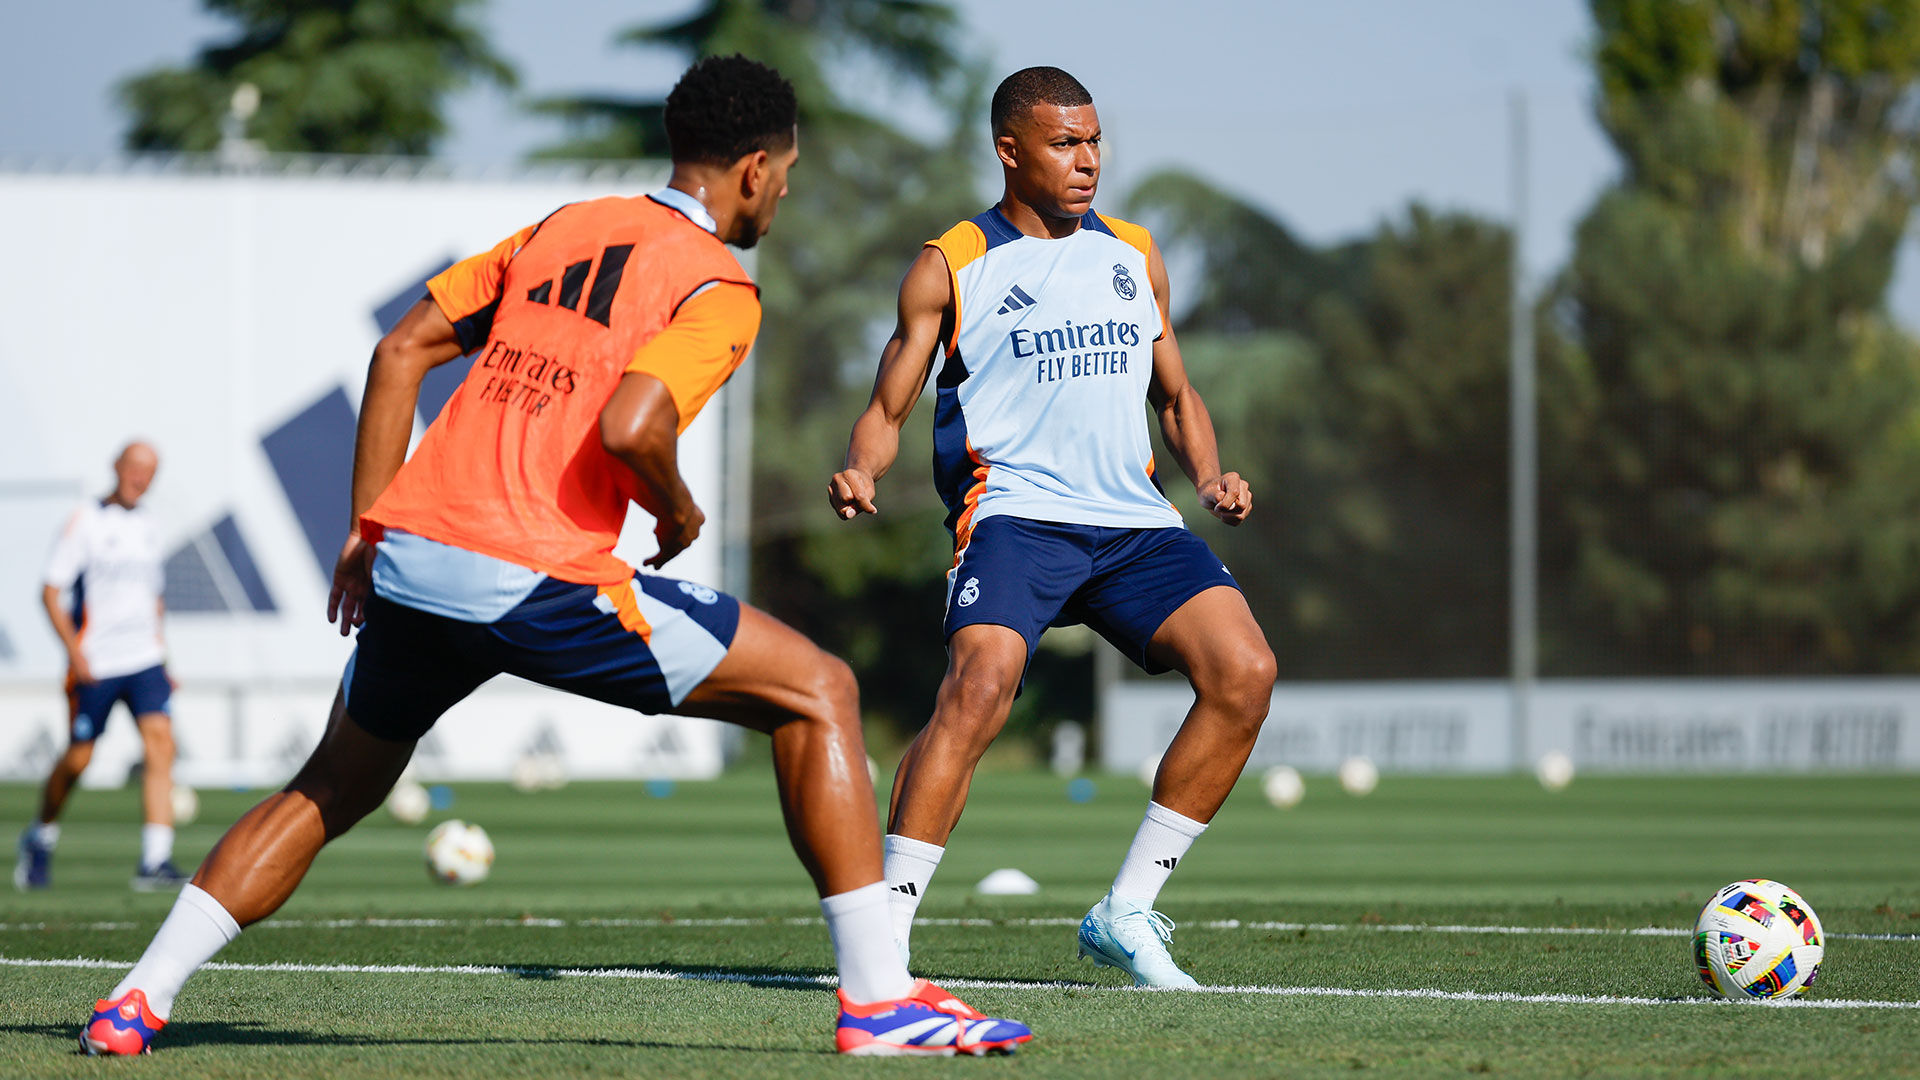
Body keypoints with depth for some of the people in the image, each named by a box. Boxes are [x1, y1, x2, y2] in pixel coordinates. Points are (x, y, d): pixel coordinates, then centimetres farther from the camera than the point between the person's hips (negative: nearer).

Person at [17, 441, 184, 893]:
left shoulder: (147, 529, 14)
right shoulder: (85, 523, -4)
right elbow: (50, 591, -7)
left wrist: (161, 656, 19)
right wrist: (75, 652, -16)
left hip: (145, 660, 4)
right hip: (95, 665, -4)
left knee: (160, 741, -15)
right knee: (78, 758, 2)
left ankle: (155, 861, -19)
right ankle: (41, 837, 31)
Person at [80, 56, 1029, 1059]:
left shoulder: (563, 228, 20)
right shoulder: (719, 289, -1)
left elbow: (399, 351, 18)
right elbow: (629, 426, -19)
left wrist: (366, 530, 21)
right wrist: (678, 510, 2)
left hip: (405, 556, 7)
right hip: (534, 580, -7)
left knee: (333, 788, 28)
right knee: (818, 691, 3)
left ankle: (137, 1001, 20)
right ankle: (878, 996, -3)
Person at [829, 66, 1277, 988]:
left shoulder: (1135, 258, 19)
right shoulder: (949, 268, 6)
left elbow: (1176, 397, 28)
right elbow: (887, 409, 7)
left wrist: (1208, 476, 8)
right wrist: (860, 473, -15)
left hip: (1134, 520, 5)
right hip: (1014, 513, -5)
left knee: (1245, 671, -15)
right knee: (980, 682, -30)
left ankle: (1126, 914, -3)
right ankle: (882, 933, -22)